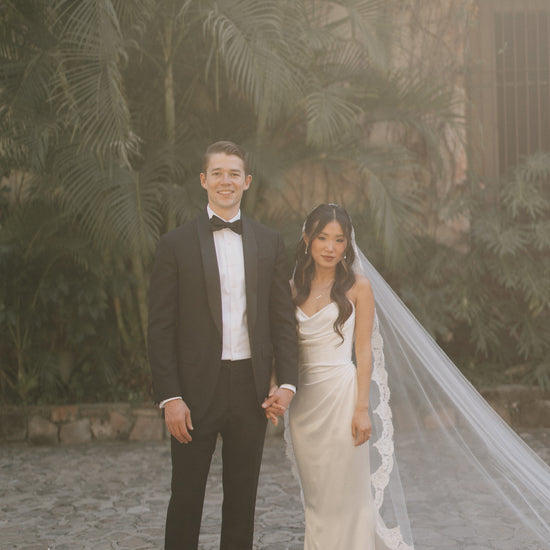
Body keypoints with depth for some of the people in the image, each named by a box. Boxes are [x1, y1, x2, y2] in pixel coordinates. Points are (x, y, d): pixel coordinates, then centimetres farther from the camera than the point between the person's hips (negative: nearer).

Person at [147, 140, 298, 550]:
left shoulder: (269, 243, 7)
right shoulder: (176, 244, -1)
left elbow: (283, 319, 7)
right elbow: (161, 328, -4)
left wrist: (287, 382, -4)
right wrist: (170, 397, -11)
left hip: (251, 387, 3)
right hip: (196, 389, -2)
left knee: (243, 499, 12)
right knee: (186, 498, 5)